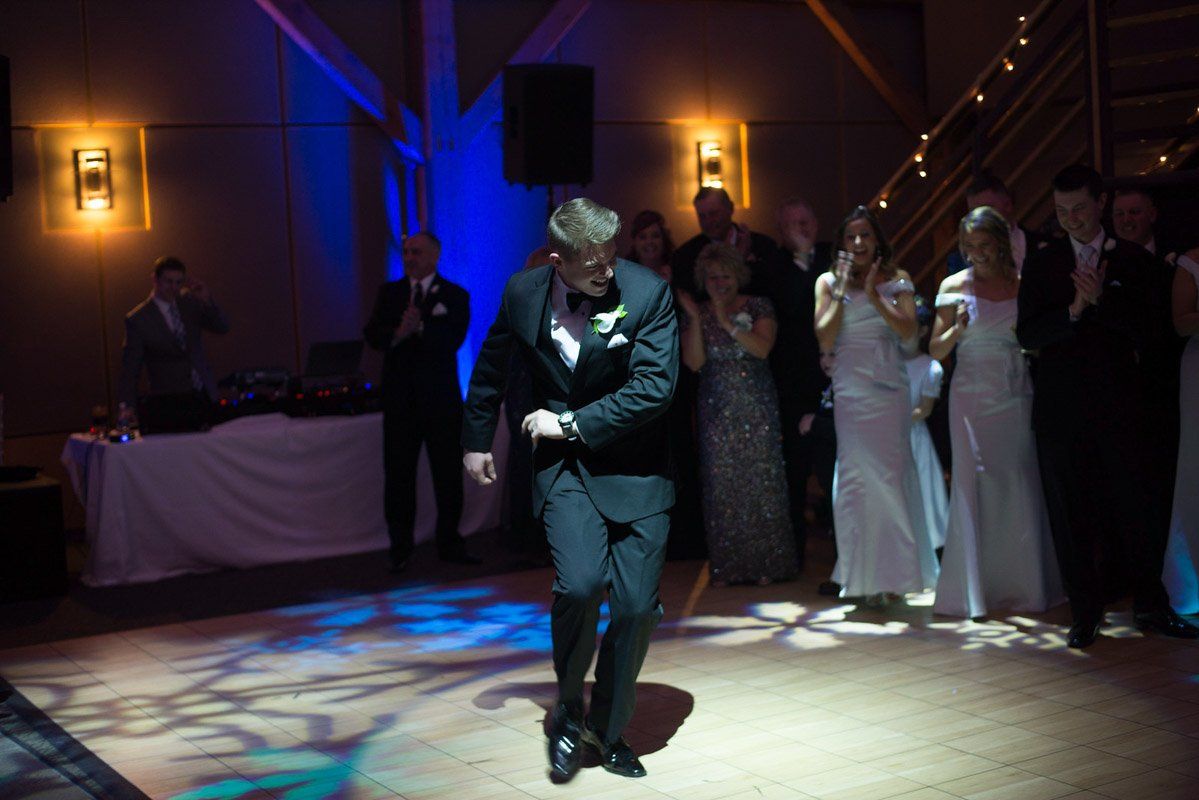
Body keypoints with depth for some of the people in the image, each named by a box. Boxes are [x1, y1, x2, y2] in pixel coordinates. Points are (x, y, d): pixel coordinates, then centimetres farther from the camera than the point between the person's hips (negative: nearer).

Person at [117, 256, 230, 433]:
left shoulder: (190, 302, 7)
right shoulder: (138, 319, -7)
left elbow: (222, 327, 2)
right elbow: (130, 368, -8)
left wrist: (207, 300, -14)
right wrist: (127, 405, -20)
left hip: (203, 397, 4)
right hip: (168, 403, -4)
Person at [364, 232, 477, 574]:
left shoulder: (455, 296, 2)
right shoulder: (389, 292, 10)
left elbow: (452, 340, -12)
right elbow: (372, 335, -2)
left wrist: (420, 327, -25)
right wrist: (398, 333, -21)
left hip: (441, 396, -1)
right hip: (400, 397, 2)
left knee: (448, 472, 3)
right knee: (398, 474, 3)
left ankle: (450, 544, 15)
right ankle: (400, 549, 11)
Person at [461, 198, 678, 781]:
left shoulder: (647, 292, -14)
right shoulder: (523, 292, -4)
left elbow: (653, 388, -18)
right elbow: (491, 366, 14)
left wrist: (569, 423, -15)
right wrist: (476, 440, 22)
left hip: (634, 467, 0)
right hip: (563, 464, 1)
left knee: (637, 606, -1)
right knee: (580, 582, -21)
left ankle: (608, 729, 21)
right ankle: (568, 708, 6)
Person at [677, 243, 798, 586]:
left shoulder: (759, 307, 3)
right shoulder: (696, 315, 7)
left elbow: (762, 348, -12)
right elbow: (694, 362, -4)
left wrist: (726, 322, -17)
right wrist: (695, 319, -12)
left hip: (757, 409, -1)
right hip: (717, 412, 1)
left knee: (761, 481, -3)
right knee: (721, 486, 0)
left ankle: (765, 564, 5)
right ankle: (727, 566, 7)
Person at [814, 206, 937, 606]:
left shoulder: (896, 280, 7)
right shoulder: (829, 282, 7)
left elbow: (908, 332, -5)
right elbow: (824, 340, -3)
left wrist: (874, 295, -13)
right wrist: (842, 292, -8)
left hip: (890, 389, 0)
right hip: (851, 390, 0)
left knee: (891, 475, 0)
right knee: (856, 475, -3)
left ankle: (891, 571, 7)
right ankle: (865, 575, 4)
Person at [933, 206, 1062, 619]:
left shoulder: (1022, 283, 7)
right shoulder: (954, 286, 3)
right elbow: (936, 350, 3)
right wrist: (957, 330, -14)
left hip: (1016, 395, 2)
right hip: (972, 396, -2)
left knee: (1021, 487, 1)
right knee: (973, 485, -4)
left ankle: (1023, 586, 12)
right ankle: (974, 588, 2)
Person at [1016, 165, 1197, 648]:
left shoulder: (1133, 260, 5)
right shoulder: (1042, 263, 7)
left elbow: (1147, 328, -4)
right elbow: (1027, 335, -1)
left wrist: (1101, 300, -17)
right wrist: (1073, 311, -16)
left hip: (1116, 404, -1)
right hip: (1060, 405, 1)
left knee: (1135, 506, 1)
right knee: (1070, 513, 5)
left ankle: (1150, 606, 15)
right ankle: (1085, 613, 14)